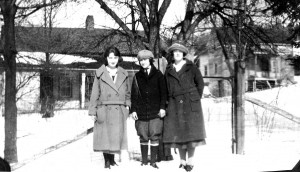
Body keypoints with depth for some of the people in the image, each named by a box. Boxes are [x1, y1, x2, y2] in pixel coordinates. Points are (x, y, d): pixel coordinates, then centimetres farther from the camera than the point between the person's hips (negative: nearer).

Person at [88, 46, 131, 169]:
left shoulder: (123, 74, 9)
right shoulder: (100, 74, 1)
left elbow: (127, 92, 17)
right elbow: (95, 93, 1)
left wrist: (127, 105, 3)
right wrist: (93, 111, -2)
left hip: (119, 111, 2)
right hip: (104, 110, -2)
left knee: (117, 135, 4)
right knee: (104, 136, 0)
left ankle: (112, 159, 17)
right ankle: (107, 160, 12)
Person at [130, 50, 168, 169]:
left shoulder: (158, 75, 6)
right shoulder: (137, 76, 10)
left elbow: (163, 92, 5)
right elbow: (133, 95, 9)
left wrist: (162, 107, -2)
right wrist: (133, 110, 3)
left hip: (155, 111, -1)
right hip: (141, 112, 2)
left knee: (155, 137, -3)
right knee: (143, 137, 4)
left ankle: (153, 161, 3)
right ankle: (144, 161, 12)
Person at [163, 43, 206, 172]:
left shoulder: (191, 67, 4)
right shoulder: (169, 70, 12)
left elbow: (200, 83, 7)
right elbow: (166, 87, 16)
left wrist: (196, 99, 3)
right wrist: (169, 100, 7)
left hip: (190, 103, -2)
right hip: (174, 105, 2)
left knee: (191, 131, -6)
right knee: (178, 133, -1)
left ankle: (190, 161, 1)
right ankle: (182, 160, 8)